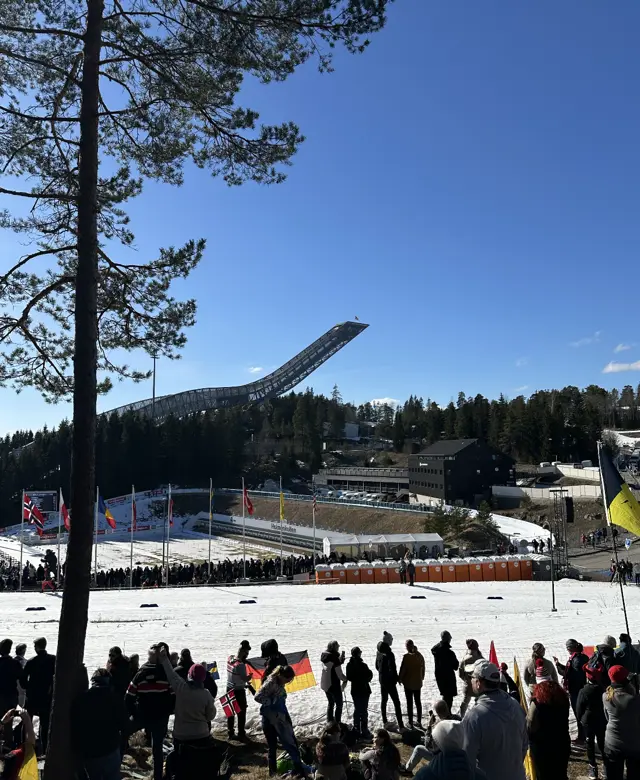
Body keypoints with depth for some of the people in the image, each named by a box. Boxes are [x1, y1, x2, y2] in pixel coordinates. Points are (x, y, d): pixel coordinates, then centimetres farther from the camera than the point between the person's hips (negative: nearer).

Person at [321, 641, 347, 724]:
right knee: (339, 704, 10)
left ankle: (330, 721, 34)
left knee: (330, 703, 24)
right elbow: (339, 673, -20)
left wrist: (341, 657, 4)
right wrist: (345, 680, -1)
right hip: (334, 685, -7)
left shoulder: (324, 656, -2)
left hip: (324, 684, 7)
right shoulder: (334, 658, -25)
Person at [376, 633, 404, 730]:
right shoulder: (389, 654, -24)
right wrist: (396, 678, -8)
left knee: (384, 700, 20)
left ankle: (385, 721, 29)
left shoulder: (379, 653, 1)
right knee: (396, 702, -3)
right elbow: (393, 668, -22)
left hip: (382, 679, 8)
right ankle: (400, 724, -4)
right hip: (389, 680, -8)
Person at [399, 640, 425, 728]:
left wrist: (400, 679, 1)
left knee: (409, 702, 5)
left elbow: (402, 669, -14)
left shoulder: (406, 656, -18)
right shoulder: (420, 656, -2)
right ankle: (419, 721, 22)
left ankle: (411, 723, 9)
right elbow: (423, 668, 8)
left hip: (408, 683, -5)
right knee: (418, 701, 16)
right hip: (418, 682, 5)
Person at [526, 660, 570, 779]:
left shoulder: (537, 701, -23)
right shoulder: (562, 696, -4)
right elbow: (564, 720, 11)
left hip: (541, 747, -5)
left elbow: (530, 727, -19)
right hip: (562, 743, 5)